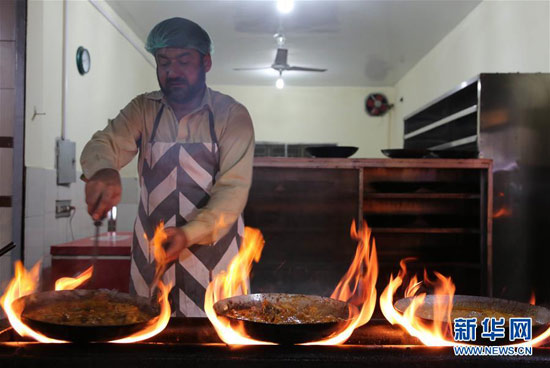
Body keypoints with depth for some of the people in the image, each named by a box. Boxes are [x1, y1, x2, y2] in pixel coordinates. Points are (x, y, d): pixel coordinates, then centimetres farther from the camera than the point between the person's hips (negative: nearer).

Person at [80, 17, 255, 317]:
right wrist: (103, 171, -35)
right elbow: (104, 144, -10)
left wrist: (189, 232, -28)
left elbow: (233, 188, -13)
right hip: (151, 252, 3)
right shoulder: (142, 109, 3)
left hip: (212, 245, -2)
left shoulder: (232, 115, -6)